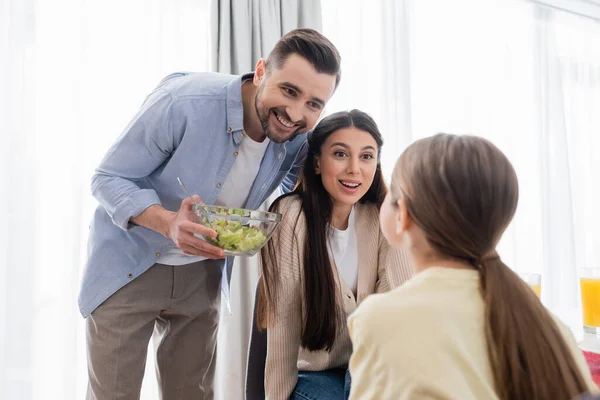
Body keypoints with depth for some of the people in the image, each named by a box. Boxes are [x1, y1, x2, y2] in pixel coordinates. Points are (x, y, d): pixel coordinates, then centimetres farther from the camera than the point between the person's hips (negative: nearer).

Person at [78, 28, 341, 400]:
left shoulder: (299, 138, -12)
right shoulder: (182, 102, -28)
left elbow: (295, 188, 10)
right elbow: (109, 178, -19)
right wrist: (168, 222, -38)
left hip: (201, 273, 4)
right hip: (129, 265, -3)